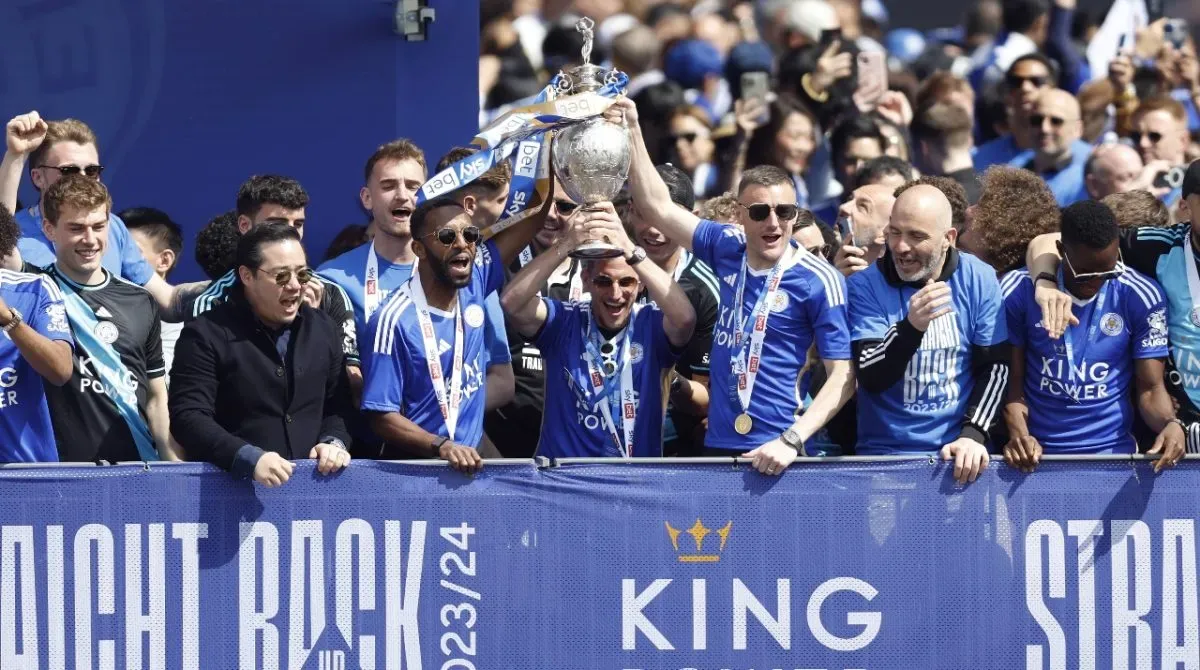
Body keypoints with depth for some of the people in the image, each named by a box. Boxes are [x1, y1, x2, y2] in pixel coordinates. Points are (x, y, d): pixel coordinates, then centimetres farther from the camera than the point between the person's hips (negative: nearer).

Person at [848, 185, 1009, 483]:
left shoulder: (979, 280, 2)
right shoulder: (866, 285, -2)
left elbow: (994, 367, 5)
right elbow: (871, 378, -10)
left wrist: (973, 434, -7)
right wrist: (911, 327, -25)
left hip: (959, 451, 1)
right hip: (884, 453, -1)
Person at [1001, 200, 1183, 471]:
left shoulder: (1141, 297, -4)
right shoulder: (1019, 292, -3)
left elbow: (1150, 388, -1)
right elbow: (1012, 381, 2)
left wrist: (1171, 424, -21)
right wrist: (1019, 435, -16)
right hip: (1037, 452, 0)